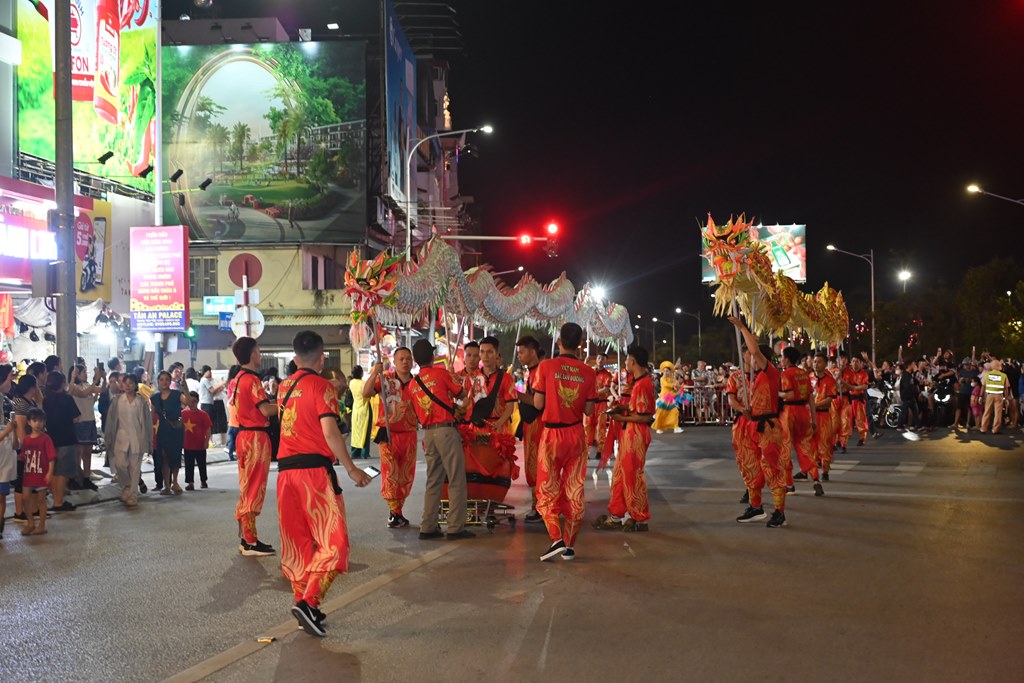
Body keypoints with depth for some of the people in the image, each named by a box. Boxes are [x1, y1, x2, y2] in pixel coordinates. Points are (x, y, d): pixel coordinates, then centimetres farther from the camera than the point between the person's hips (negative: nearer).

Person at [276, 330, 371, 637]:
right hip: (315, 468, -7)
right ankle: (309, 602, -16)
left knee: (297, 542, 13)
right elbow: (330, 432, -15)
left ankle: (303, 603, 15)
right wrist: (351, 469, -9)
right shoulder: (321, 385, -6)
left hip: (286, 470, 7)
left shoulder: (285, 387, 14)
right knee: (333, 541, -4)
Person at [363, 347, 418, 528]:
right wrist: (374, 374, -30)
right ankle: (395, 513, 2)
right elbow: (366, 393, -17)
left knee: (406, 476, 8)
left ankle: (397, 512, 22)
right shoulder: (385, 379, -3)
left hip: (409, 434, 4)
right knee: (390, 473, -10)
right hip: (388, 433, -4)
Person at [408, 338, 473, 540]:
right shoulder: (441, 373, -5)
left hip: (428, 433, 6)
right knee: (456, 480, -2)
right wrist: (452, 379, 21)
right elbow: (462, 393, 5)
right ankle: (455, 527, -3)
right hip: (446, 430, -6)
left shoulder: (413, 384, 11)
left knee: (433, 481, 12)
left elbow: (418, 413, 16)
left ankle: (428, 527, 10)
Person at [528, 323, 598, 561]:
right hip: (577, 435, 2)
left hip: (552, 434, -2)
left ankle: (556, 539, -11)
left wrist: (535, 387, 11)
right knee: (574, 491, 9)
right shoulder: (588, 372, -2)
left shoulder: (546, 366, -9)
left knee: (547, 489, 6)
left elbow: (538, 404, -7)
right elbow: (589, 410, 0)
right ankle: (570, 546, 11)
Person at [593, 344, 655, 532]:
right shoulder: (642, 381, 11)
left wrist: (622, 418, -14)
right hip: (630, 434, 10)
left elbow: (644, 417, -22)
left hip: (636, 434, -10)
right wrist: (624, 409, 8)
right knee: (620, 474, 14)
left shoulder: (642, 384, -20)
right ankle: (617, 515, 22)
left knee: (633, 476, 1)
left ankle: (640, 519, 12)